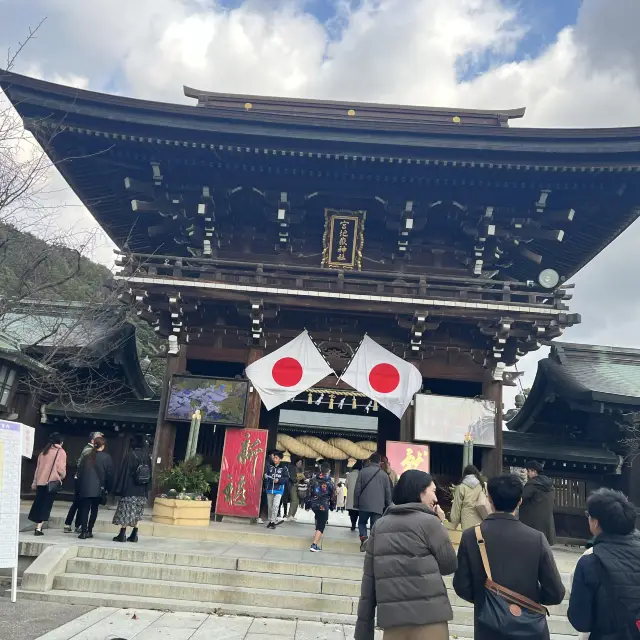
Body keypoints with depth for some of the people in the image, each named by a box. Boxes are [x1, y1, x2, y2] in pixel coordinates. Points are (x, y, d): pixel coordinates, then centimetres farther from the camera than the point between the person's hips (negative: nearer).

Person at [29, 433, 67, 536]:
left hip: (40, 481, 5)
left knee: (38, 503, 13)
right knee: (46, 504, -2)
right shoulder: (61, 452, -4)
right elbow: (61, 468, -8)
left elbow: (38, 467, 14)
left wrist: (35, 483, 20)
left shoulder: (44, 451, 12)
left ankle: (38, 526, 16)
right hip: (52, 482, -5)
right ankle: (39, 528, -8)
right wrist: (63, 476, 13)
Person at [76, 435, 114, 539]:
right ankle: (89, 531, 12)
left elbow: (80, 472, 7)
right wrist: (108, 488, 7)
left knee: (85, 509, 4)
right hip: (98, 488, -1)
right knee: (94, 509, 11)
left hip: (85, 488, 2)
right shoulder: (106, 457, -3)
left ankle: (83, 531, -3)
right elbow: (110, 474, -3)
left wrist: (80, 486, 13)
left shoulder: (87, 457, 5)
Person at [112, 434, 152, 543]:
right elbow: (150, 475, 8)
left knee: (125, 513, 3)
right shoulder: (147, 457, 4)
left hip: (129, 490, -5)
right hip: (142, 492, 5)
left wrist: (119, 488, -5)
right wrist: (146, 490, 14)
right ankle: (134, 535, 14)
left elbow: (124, 472, -10)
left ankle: (122, 535, 2)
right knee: (136, 515, 13)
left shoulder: (130, 455, -10)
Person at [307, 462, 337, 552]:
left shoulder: (313, 479, 4)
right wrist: (332, 506, 16)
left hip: (313, 505, 5)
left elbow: (309, 492, 7)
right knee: (321, 526, 0)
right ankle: (314, 545, -10)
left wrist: (309, 503, 16)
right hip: (323, 506, -5)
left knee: (318, 518, 31)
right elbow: (333, 496, 0)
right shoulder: (330, 482, -7)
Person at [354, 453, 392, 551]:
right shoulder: (384, 474, 5)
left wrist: (356, 503, 5)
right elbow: (388, 492, 8)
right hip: (378, 506, 1)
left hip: (364, 504, -1)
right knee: (375, 526, 6)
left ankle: (364, 538, -5)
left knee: (362, 522, 18)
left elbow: (357, 489, -2)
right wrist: (388, 506, 17)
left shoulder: (363, 472, -1)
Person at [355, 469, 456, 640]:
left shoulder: (380, 525, 7)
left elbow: (369, 579, 6)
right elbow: (449, 565, 1)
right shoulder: (429, 522, -7)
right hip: (428, 617, -4)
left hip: (391, 618, 5)